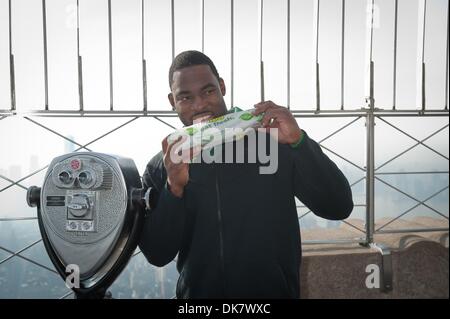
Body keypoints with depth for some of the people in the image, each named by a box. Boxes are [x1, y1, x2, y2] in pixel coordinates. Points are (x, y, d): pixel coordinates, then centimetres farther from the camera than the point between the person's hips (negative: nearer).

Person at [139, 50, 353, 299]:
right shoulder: (160, 168, -6)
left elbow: (338, 208, -16)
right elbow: (157, 254, -10)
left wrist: (298, 140, -28)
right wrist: (174, 187, -24)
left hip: (274, 291, -1)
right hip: (198, 292, 1)